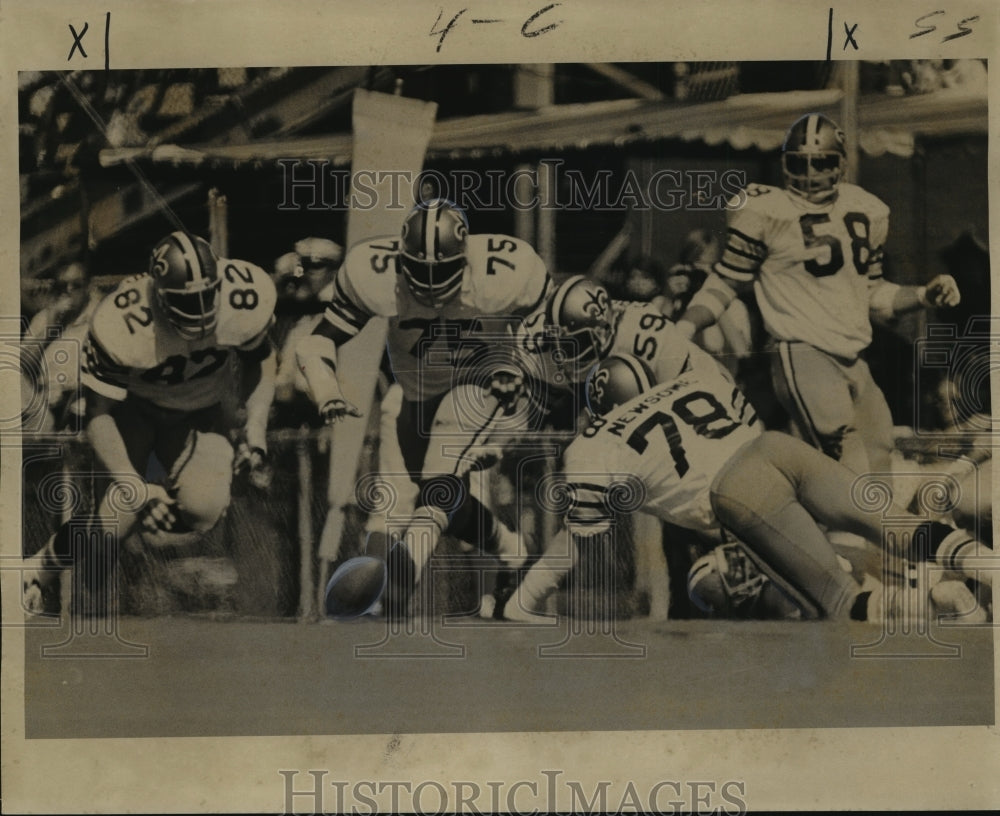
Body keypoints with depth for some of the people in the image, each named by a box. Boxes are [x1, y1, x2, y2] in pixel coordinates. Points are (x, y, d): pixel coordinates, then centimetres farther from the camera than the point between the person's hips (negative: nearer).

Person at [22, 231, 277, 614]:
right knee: (119, 514, -24)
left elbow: (260, 357, -2)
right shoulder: (121, 323, -34)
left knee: (206, 508, -25)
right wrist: (136, 489, -35)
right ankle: (43, 566, 4)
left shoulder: (246, 298, -26)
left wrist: (255, 424, -13)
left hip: (203, 413, 2)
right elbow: (98, 414, -26)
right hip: (133, 407, -2)